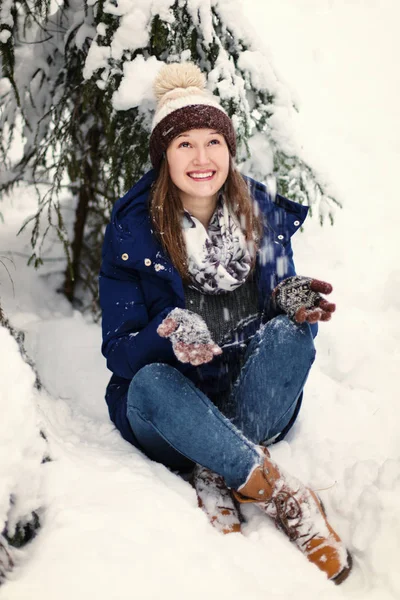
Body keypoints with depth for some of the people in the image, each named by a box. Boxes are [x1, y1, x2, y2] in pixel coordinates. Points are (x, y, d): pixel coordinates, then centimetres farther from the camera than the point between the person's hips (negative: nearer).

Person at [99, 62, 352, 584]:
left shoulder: (265, 214, -1)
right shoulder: (131, 232, -9)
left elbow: (281, 302, 4)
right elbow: (119, 351, -11)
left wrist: (291, 301, -22)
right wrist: (170, 336, -34)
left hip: (253, 403, 2)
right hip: (167, 412, -2)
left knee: (289, 333, -27)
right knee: (151, 383, -36)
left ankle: (217, 481, -26)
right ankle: (289, 499, -33)